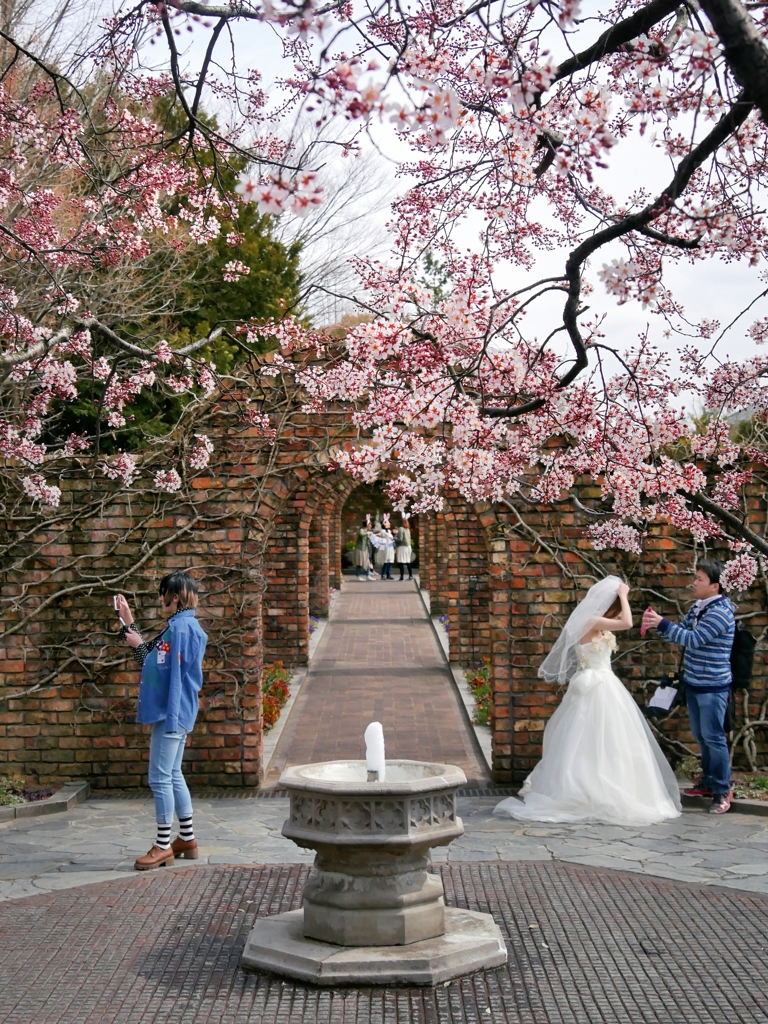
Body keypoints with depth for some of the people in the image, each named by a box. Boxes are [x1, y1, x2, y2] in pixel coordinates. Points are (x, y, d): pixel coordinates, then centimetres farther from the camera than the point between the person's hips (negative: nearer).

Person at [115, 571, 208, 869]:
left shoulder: (182, 626, -15)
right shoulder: (179, 626, 15)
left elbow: (176, 674, -18)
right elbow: (151, 661, 19)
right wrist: (128, 622, 21)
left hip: (172, 712, -10)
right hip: (173, 713, 10)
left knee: (160, 778, -6)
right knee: (172, 775, 15)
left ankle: (163, 846, 0)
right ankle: (187, 839, 22)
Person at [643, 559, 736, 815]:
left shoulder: (721, 612, -18)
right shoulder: (697, 608, 9)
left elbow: (693, 639, -23)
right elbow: (679, 634, 13)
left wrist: (662, 623, -25)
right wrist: (658, 624, -6)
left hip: (713, 687, -9)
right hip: (693, 684, 9)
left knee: (713, 737, -5)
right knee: (701, 736, 15)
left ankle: (722, 790, 3)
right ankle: (708, 783, 27)